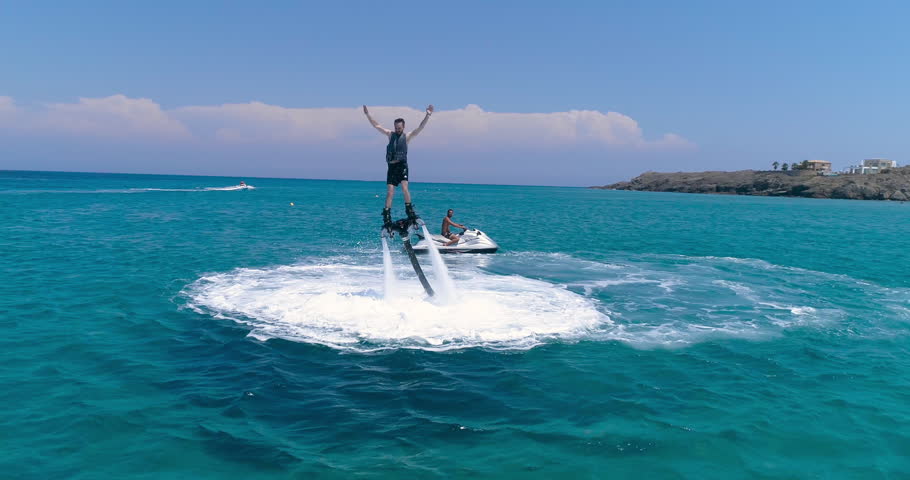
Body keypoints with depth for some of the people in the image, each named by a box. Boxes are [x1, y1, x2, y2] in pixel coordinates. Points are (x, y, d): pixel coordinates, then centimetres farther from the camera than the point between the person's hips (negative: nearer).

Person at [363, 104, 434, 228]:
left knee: (404, 188, -19)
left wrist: (428, 115, -16)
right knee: (390, 192, -1)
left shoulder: (407, 136, 5)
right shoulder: (390, 134, 13)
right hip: (391, 166, 2)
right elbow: (376, 126, 14)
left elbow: (420, 127, -5)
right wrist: (368, 114, 8)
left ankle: (410, 212, -11)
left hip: (402, 165, -2)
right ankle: (386, 217, 2)